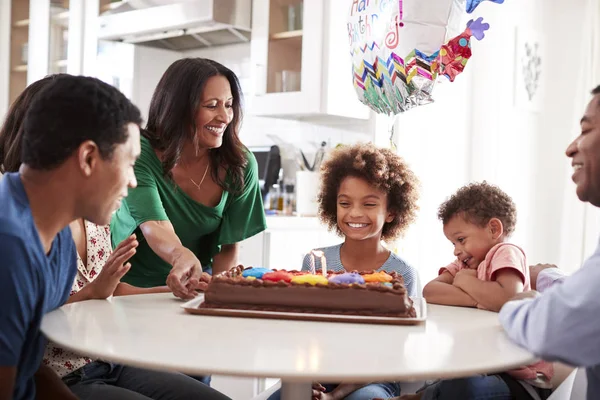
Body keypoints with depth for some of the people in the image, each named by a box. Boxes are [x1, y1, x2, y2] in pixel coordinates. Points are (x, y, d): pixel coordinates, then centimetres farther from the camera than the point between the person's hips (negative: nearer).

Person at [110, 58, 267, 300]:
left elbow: (229, 247, -5)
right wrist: (182, 256, -51)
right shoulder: (141, 155, -16)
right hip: (129, 288, 0)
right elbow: (154, 227, -30)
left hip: (195, 289, 1)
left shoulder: (241, 164, -8)